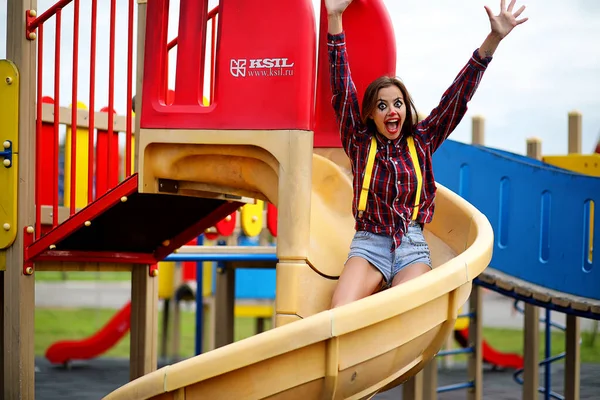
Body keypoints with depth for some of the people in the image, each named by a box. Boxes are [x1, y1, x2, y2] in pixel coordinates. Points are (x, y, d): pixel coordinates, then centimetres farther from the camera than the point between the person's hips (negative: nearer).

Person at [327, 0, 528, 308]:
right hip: (368, 247, -1)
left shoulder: (421, 141, 14)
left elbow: (457, 97, 10)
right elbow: (342, 89, 4)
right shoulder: (360, 142, 10)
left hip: (412, 250, 1)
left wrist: (493, 40, 3)